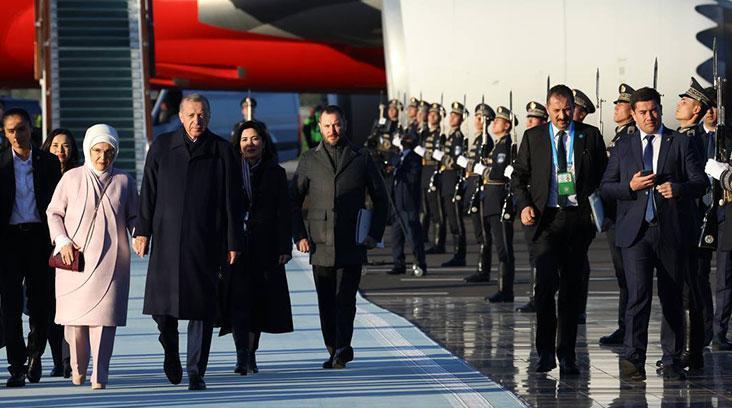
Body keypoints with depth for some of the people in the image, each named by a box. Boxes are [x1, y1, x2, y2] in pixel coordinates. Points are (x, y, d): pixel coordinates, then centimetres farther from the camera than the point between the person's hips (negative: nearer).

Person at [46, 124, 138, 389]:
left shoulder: (124, 181, 8)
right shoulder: (71, 178, 5)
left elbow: (133, 217, 16)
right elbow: (54, 212, 8)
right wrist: (62, 241, -5)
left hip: (109, 258, 0)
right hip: (74, 257, 0)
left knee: (103, 316, -9)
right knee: (75, 314, 2)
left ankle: (100, 375, -7)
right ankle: (78, 368, 23)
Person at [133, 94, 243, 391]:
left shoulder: (222, 151, 5)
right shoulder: (162, 146, 10)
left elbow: (232, 200, 5)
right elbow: (148, 191, 9)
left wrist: (233, 243, 1)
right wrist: (142, 231, 2)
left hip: (206, 241, -1)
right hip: (166, 238, 1)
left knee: (202, 306, -2)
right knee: (160, 301, -4)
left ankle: (196, 371, 5)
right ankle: (170, 350, 25)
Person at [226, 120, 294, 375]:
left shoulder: (275, 174, 8)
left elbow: (284, 213, 5)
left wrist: (285, 248, -3)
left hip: (265, 247, 1)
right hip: (236, 245, -1)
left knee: (259, 300, 6)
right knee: (238, 299, -11)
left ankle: (251, 355, 16)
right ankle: (242, 356, -14)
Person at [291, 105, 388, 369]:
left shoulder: (361, 160, 7)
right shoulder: (309, 161, 10)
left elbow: (380, 200, 12)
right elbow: (294, 201, 14)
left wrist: (375, 235, 3)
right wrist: (299, 235, 3)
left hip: (351, 245, -2)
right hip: (320, 245, 2)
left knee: (345, 300, -12)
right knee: (326, 302, 4)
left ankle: (342, 348, -18)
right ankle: (334, 352, 12)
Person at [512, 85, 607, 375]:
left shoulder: (590, 136, 7)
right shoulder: (533, 137, 7)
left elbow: (603, 175, 10)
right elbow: (518, 175, 11)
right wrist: (523, 205, -5)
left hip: (579, 219, 1)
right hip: (547, 219, -1)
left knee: (571, 287, 5)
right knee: (546, 282, -14)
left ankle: (567, 354, 12)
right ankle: (545, 351, -3)